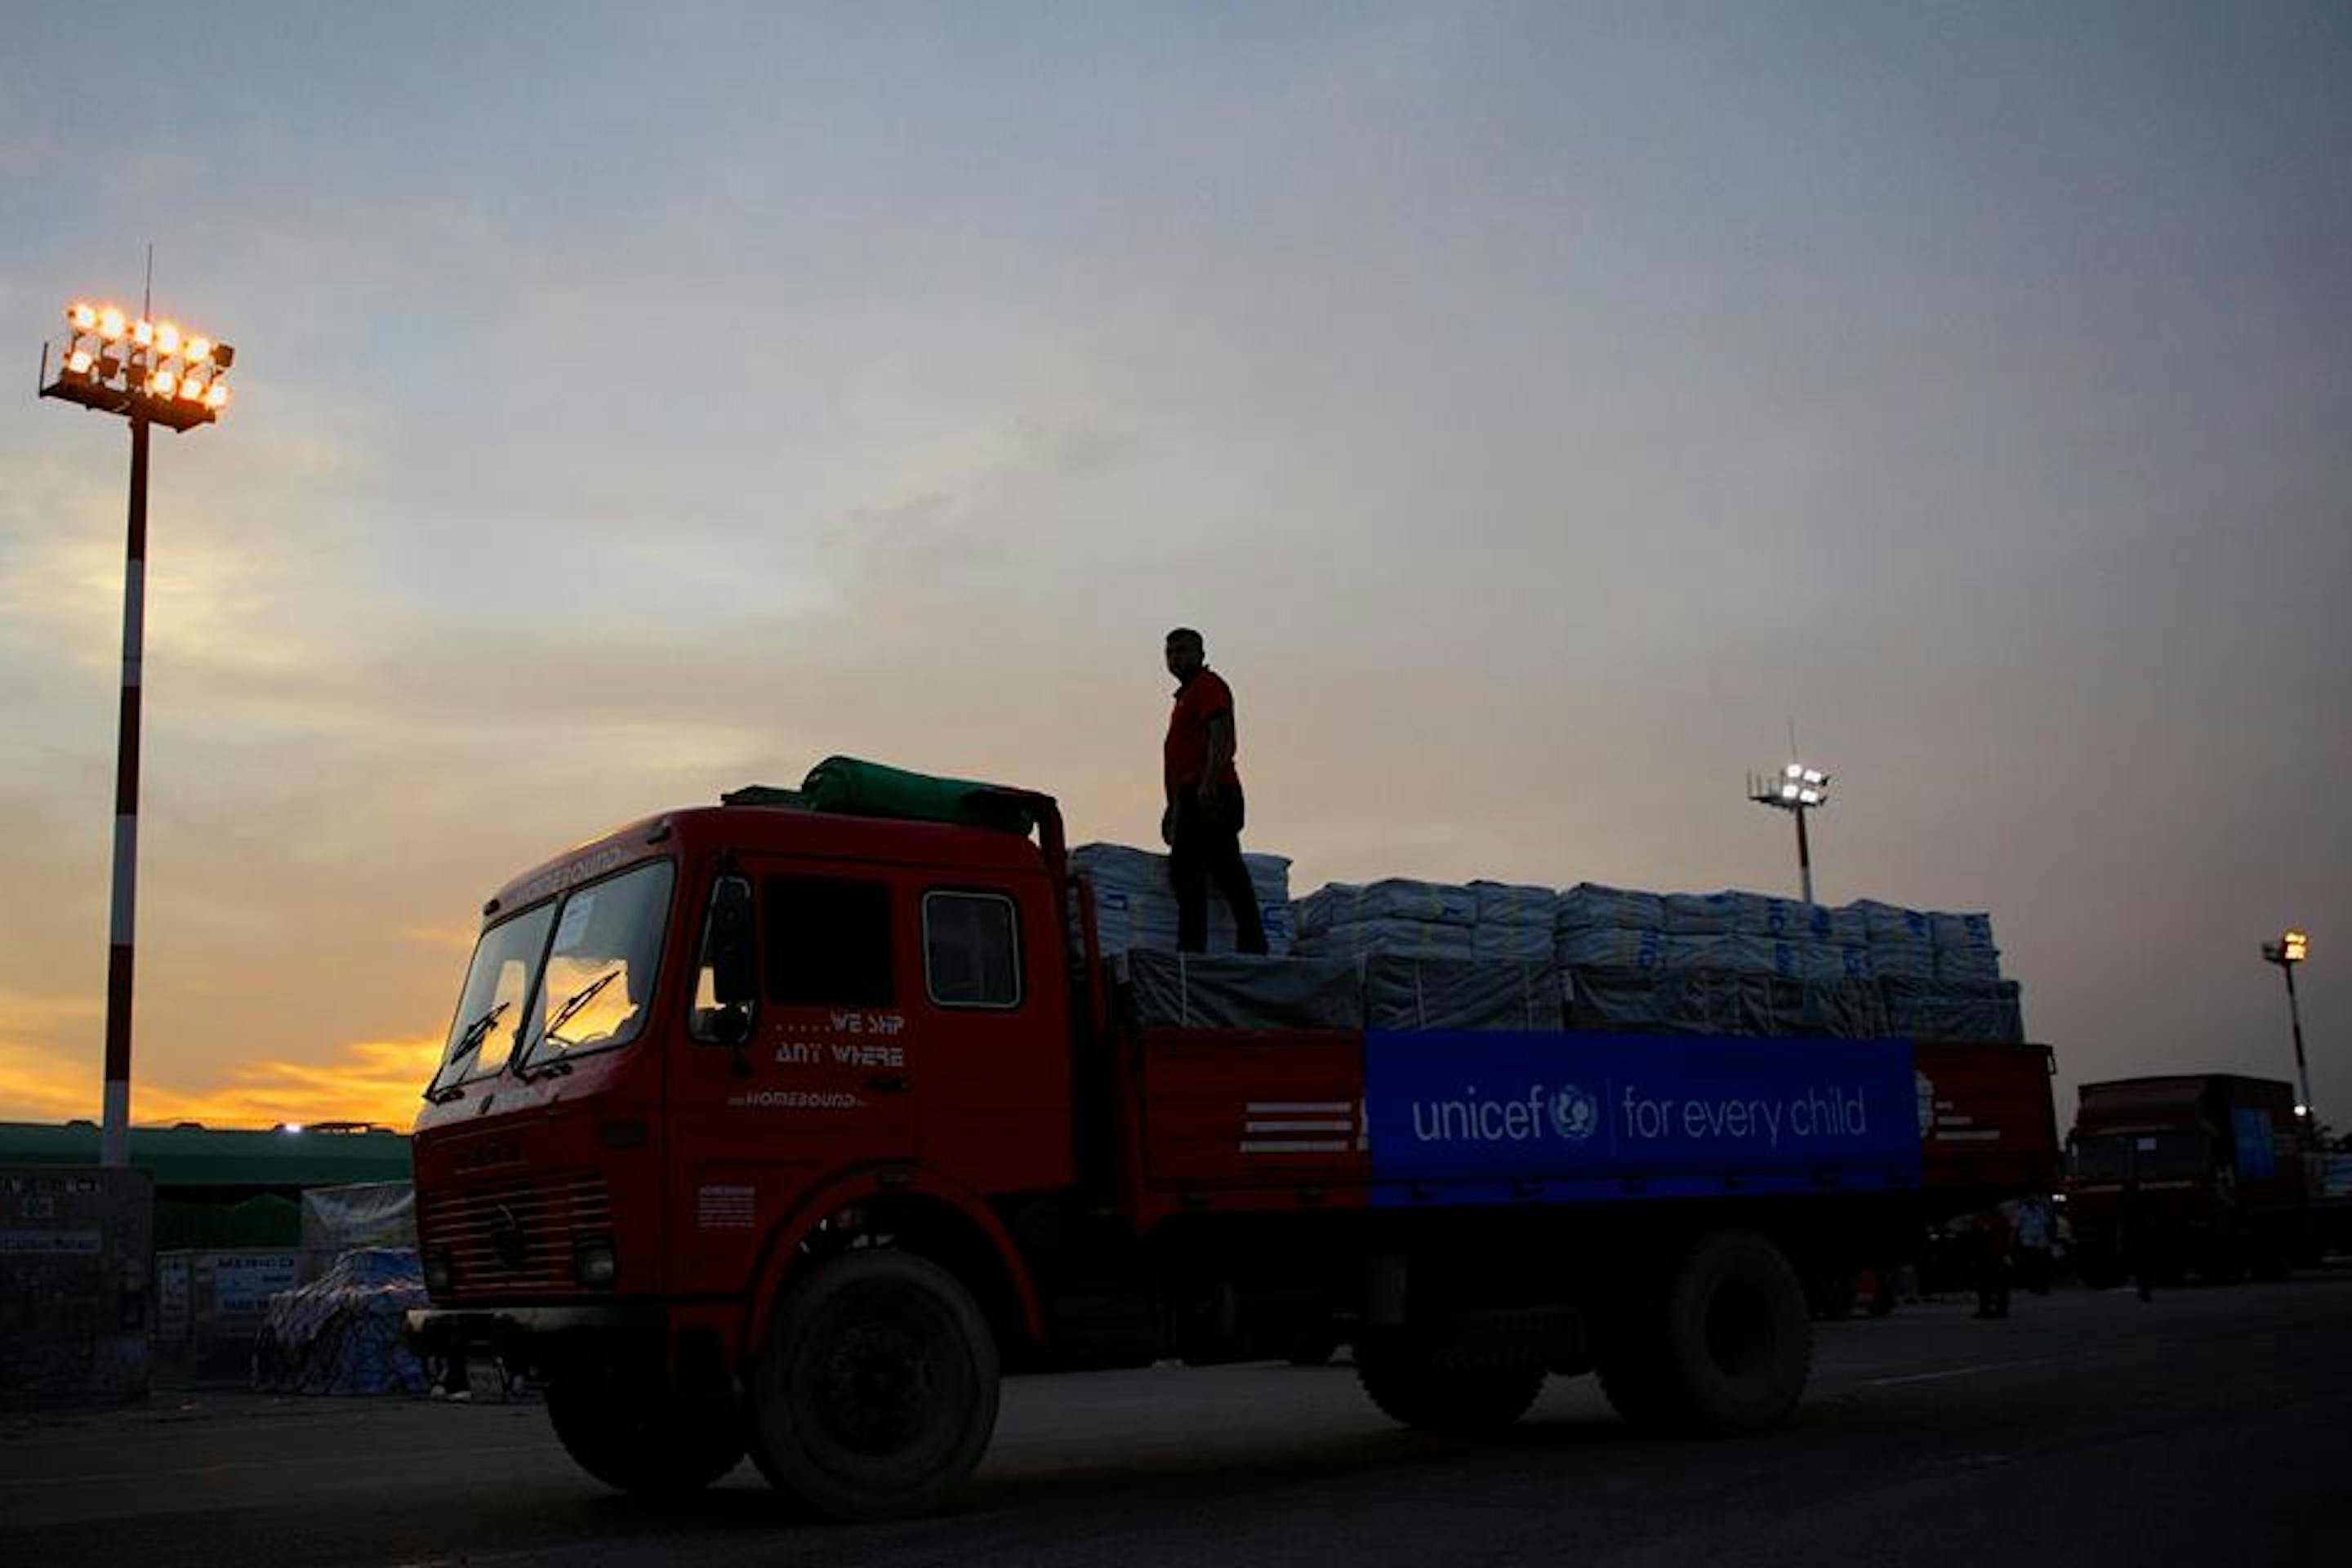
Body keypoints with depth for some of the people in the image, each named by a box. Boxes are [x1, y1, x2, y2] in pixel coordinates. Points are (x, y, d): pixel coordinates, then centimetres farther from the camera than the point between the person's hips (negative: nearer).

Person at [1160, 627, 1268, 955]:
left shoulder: (1208, 686, -2)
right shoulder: (1188, 694, 27)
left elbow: (1221, 737, -16)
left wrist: (1208, 784, -27)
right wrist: (1174, 807, 27)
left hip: (1208, 795, -10)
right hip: (1206, 797, 10)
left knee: (1185, 869, -16)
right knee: (1229, 873, 7)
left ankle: (1191, 947, -22)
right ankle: (1253, 945, 6)